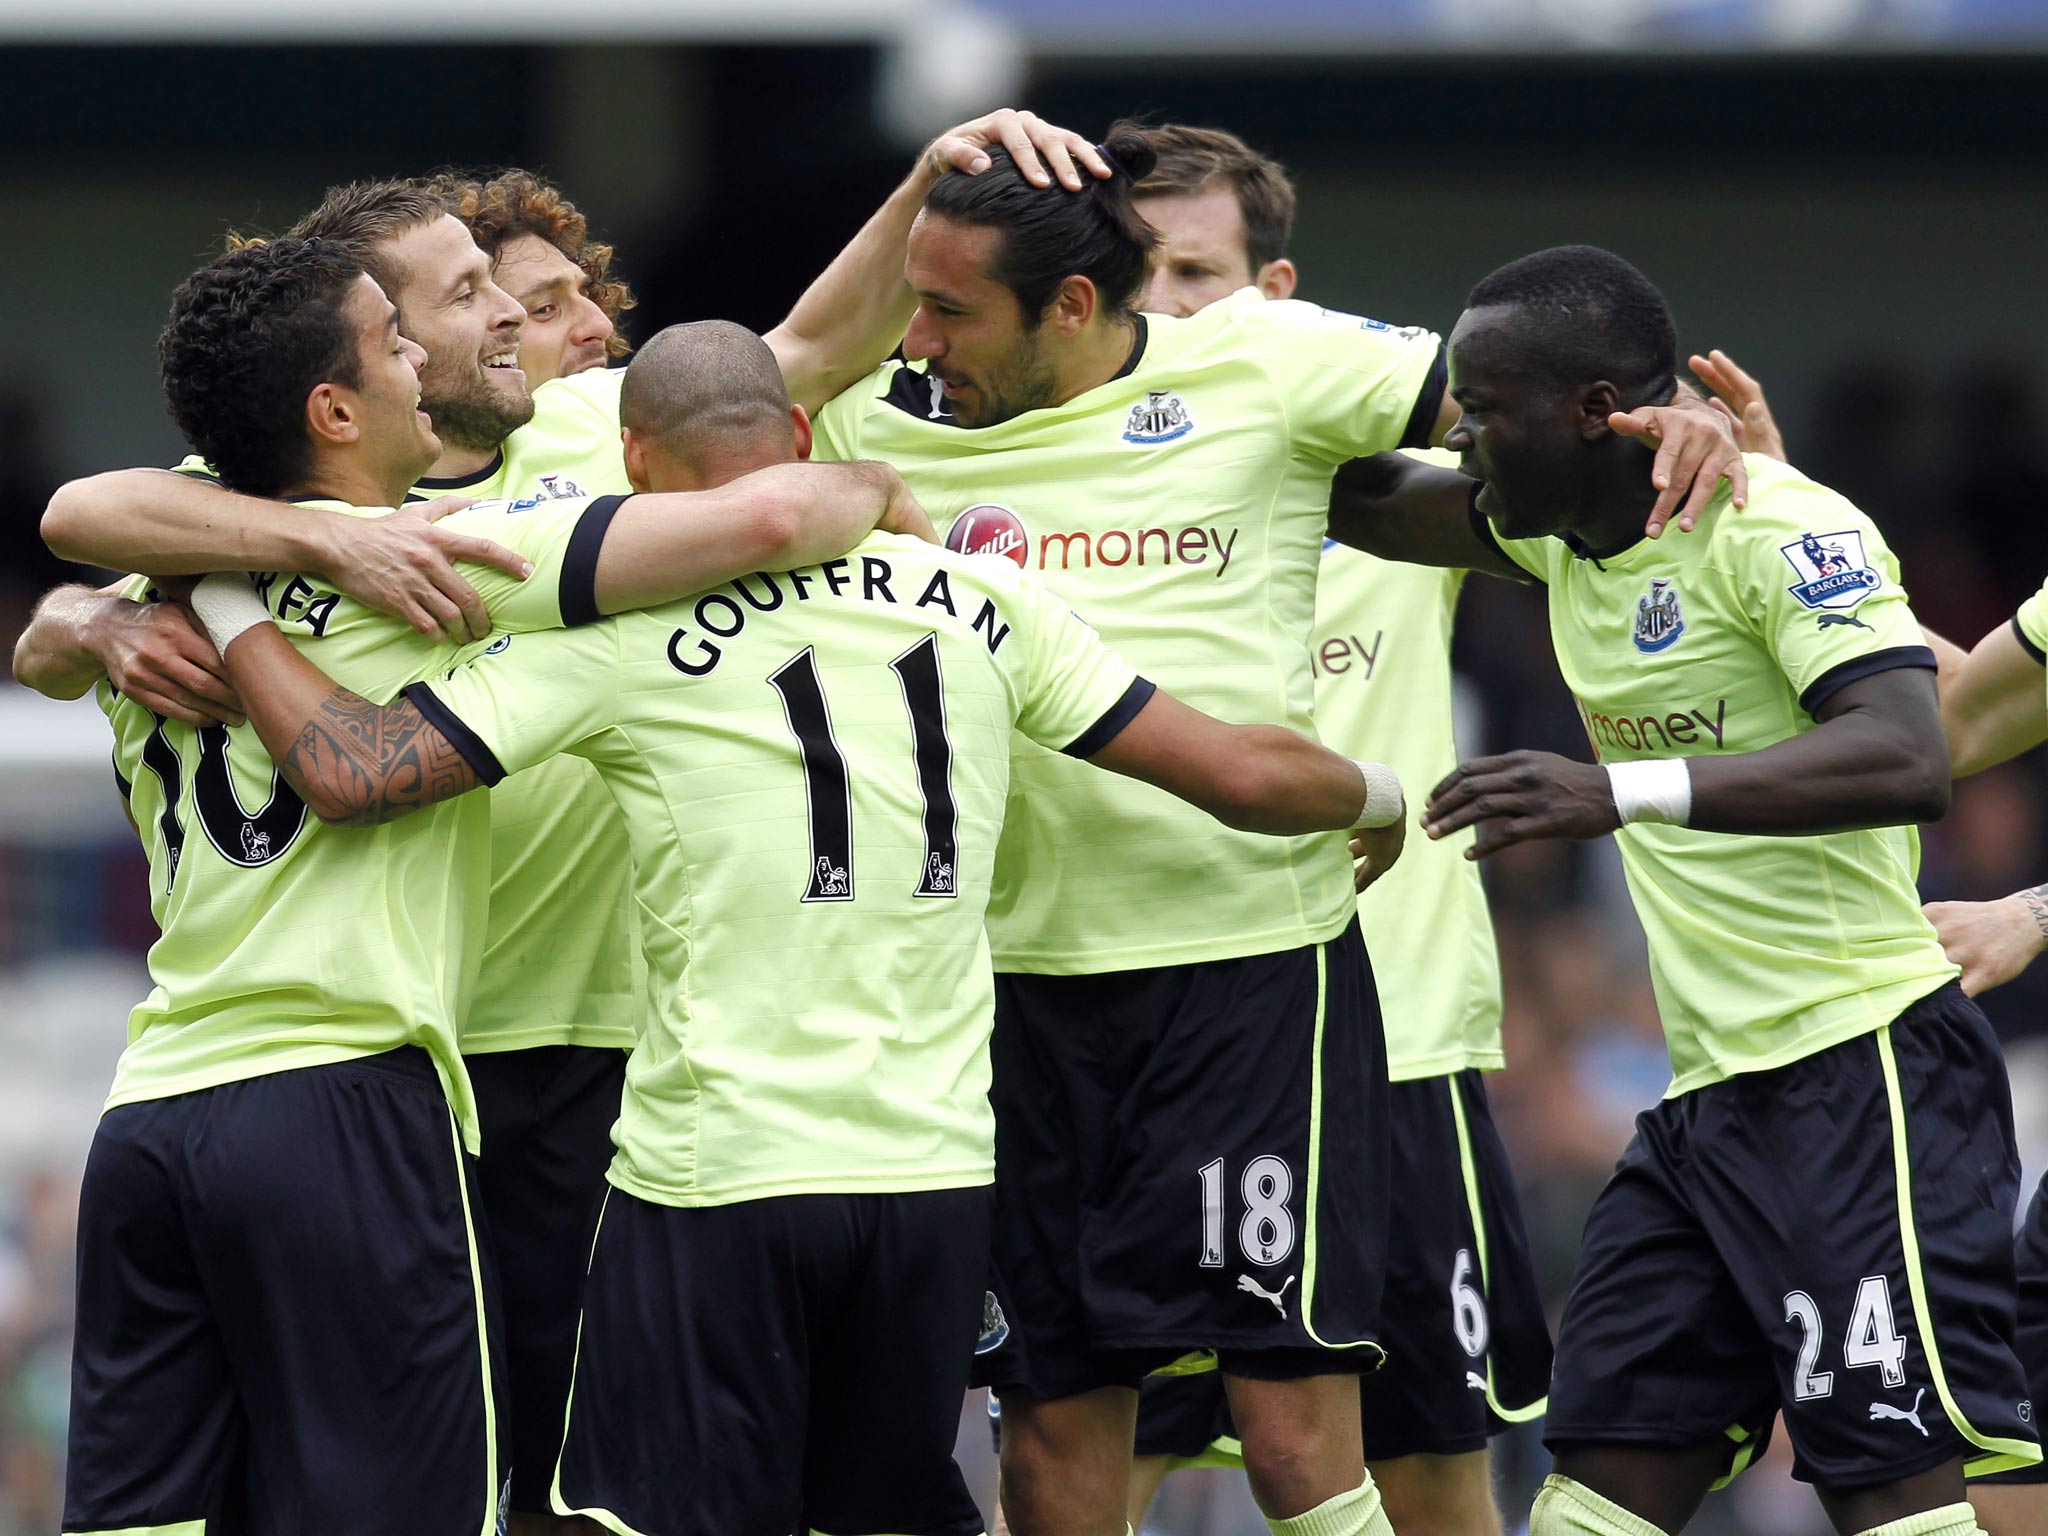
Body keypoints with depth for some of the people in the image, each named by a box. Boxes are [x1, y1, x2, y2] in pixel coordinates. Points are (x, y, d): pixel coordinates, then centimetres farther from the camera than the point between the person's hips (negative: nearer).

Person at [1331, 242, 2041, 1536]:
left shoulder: (1780, 528, -14)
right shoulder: (1562, 525, 13)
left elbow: (1908, 761, -28)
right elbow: (1365, 504, 30)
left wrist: (1623, 792, -36)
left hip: (1862, 1067, -9)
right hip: (1713, 1091, 9)